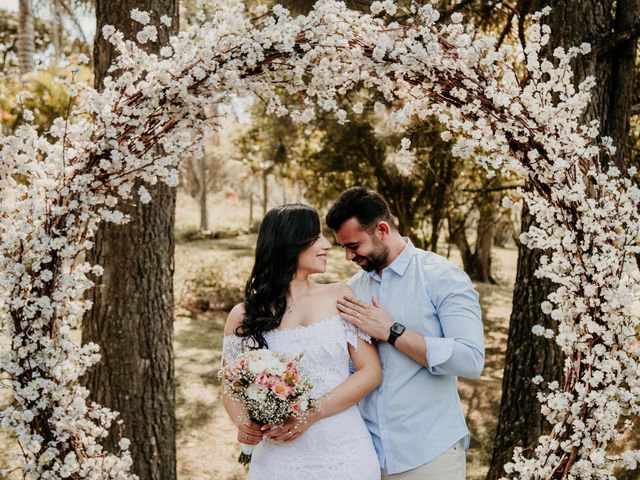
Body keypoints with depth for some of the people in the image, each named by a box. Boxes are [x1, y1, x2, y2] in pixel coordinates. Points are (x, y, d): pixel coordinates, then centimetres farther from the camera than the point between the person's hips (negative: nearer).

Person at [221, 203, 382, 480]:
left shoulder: (340, 296, -1)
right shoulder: (244, 316, -1)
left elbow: (371, 371, -3)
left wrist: (311, 414, -15)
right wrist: (243, 423, -12)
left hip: (345, 454, 1)